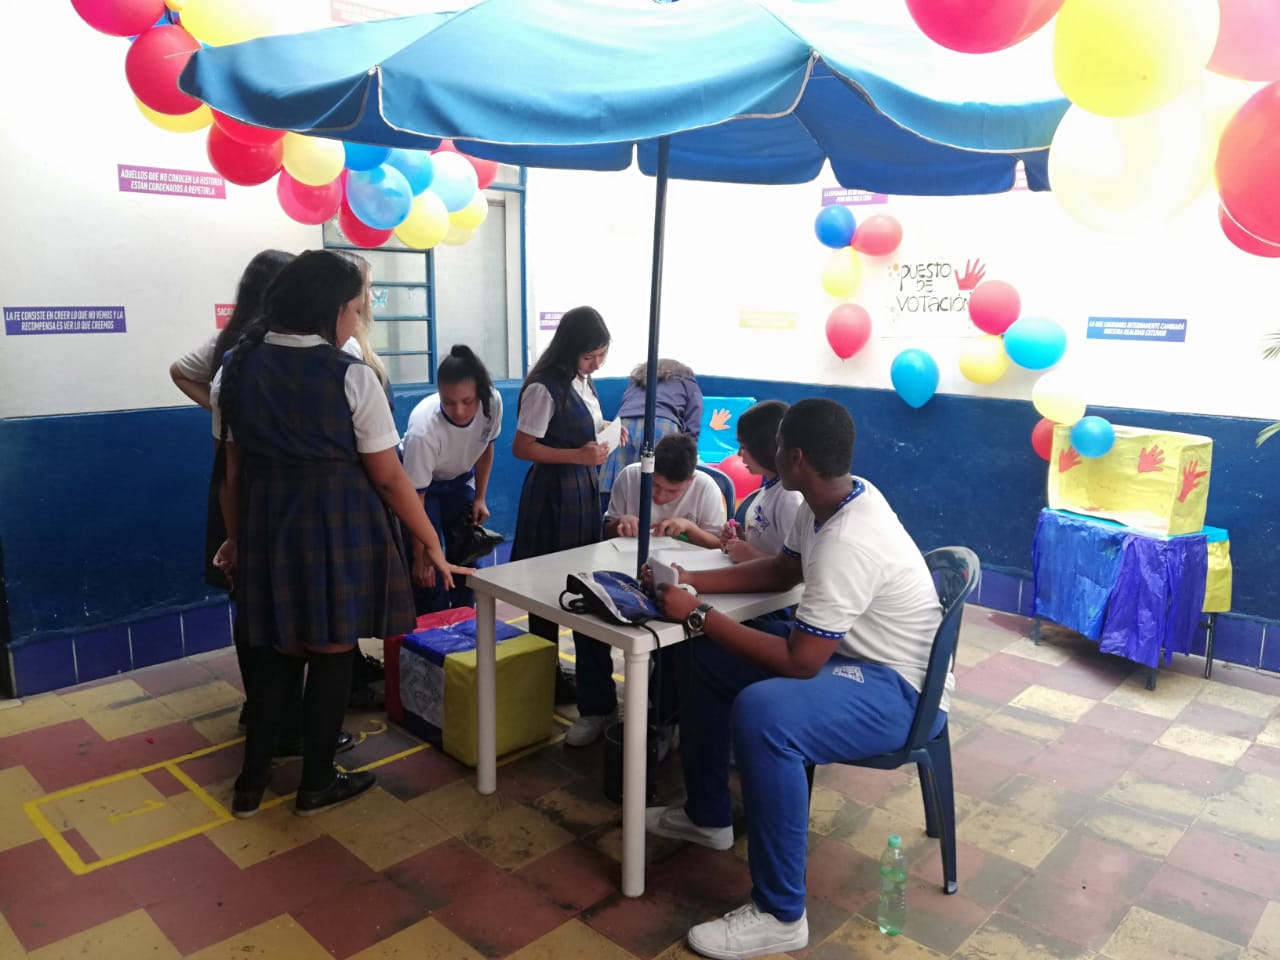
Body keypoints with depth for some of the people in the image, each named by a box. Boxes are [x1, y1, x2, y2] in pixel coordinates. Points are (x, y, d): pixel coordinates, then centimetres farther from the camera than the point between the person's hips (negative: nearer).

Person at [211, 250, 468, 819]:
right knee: (332, 653, 11)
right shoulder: (350, 376, -13)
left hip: (265, 523, 5)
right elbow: (389, 477, -12)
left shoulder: (236, 369, 2)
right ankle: (316, 786, 26)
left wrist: (236, 538, 17)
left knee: (277, 651, 19)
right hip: (337, 527, -5)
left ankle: (251, 784, 27)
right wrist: (432, 545, -3)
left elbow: (233, 469, 6)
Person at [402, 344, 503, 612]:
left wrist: (480, 497, -4)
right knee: (429, 569, -10)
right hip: (420, 483, -4)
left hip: (460, 480, 4)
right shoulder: (424, 429, -40)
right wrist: (420, 557, -25)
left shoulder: (493, 403, -28)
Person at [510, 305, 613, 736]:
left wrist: (605, 431, 2)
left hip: (585, 489, 8)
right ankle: (546, 681, 17)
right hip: (554, 494, -8)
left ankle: (596, 699, 20)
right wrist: (578, 455, -23)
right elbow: (522, 447, -18)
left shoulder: (582, 381, 8)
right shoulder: (545, 387, -17)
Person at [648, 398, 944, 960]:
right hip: (850, 655, 10)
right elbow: (781, 571, 13)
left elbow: (798, 663, -30)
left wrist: (698, 615, -23)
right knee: (705, 657, 11)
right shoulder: (836, 499, -2)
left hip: (900, 690, -10)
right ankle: (709, 816, 26)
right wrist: (693, 581, 2)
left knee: (761, 712, -37)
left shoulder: (847, 543, -32)